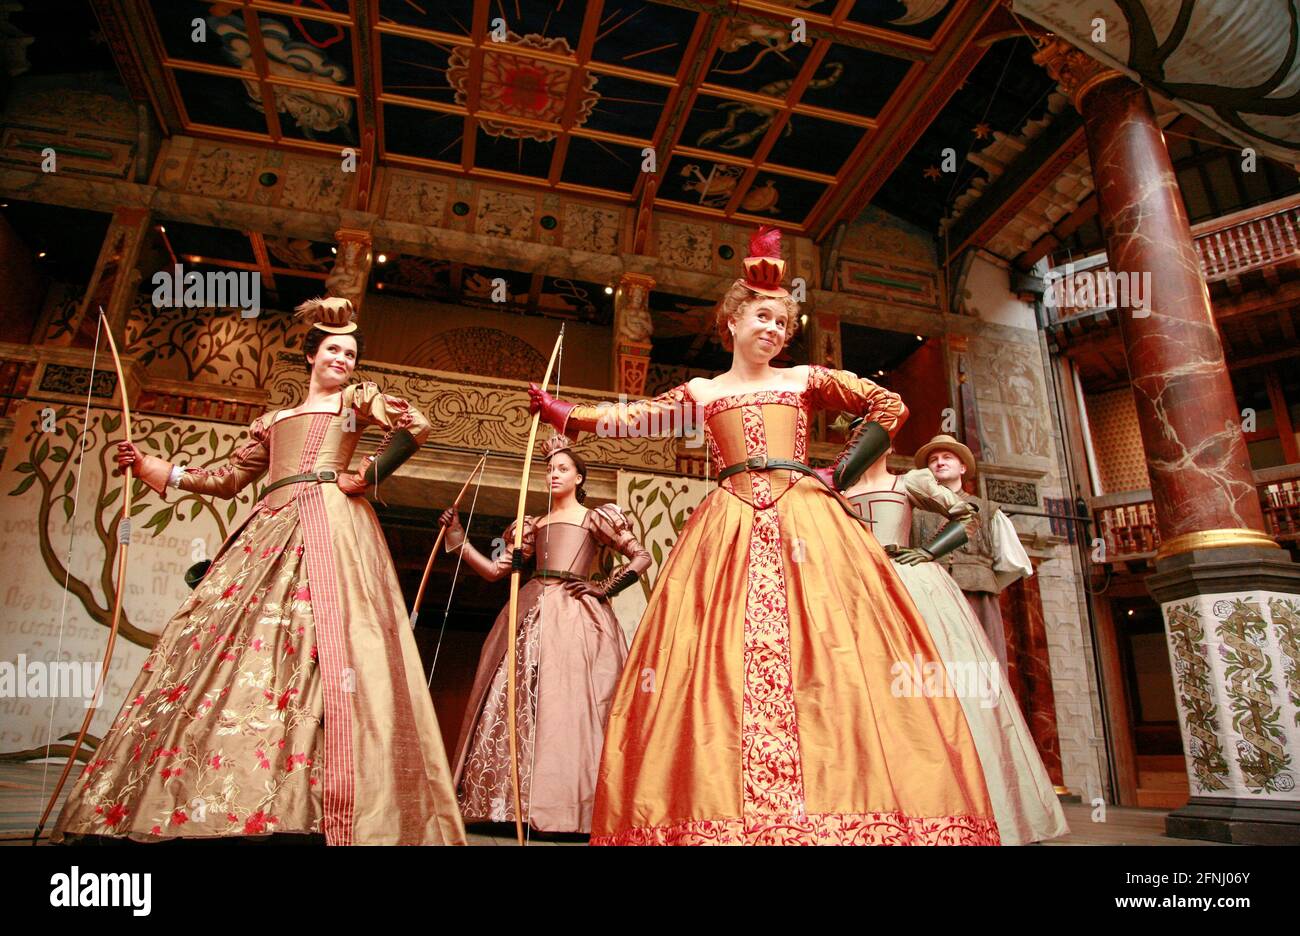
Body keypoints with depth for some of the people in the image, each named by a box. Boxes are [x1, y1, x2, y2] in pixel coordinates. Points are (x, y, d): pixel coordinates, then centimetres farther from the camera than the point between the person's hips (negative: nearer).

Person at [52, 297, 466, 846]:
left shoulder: (356, 398, 17)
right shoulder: (272, 421, 29)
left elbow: (416, 426, 0)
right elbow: (229, 479, 27)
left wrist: (370, 475, -2)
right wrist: (149, 466, 26)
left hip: (329, 523, -5)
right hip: (270, 531, 6)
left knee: (323, 649, -20)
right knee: (232, 636, -6)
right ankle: (218, 801, -4)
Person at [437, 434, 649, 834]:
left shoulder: (595, 518, 9)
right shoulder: (533, 524, 20)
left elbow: (642, 557, 5)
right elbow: (493, 570, 16)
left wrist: (604, 588, -3)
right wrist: (457, 536, 9)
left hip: (575, 615, -4)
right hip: (531, 615, 5)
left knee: (566, 705, -11)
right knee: (516, 702, -1)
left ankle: (564, 803, -9)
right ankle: (508, 800, 4)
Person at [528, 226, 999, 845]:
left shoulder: (805, 379, 17)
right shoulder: (701, 391, 18)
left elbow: (890, 406, 17)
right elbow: (631, 419, 17)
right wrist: (559, 413, 9)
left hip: (805, 518, 0)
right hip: (732, 524, 0)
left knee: (826, 656, -11)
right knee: (723, 659, -9)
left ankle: (835, 807, -7)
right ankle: (726, 811, -5)